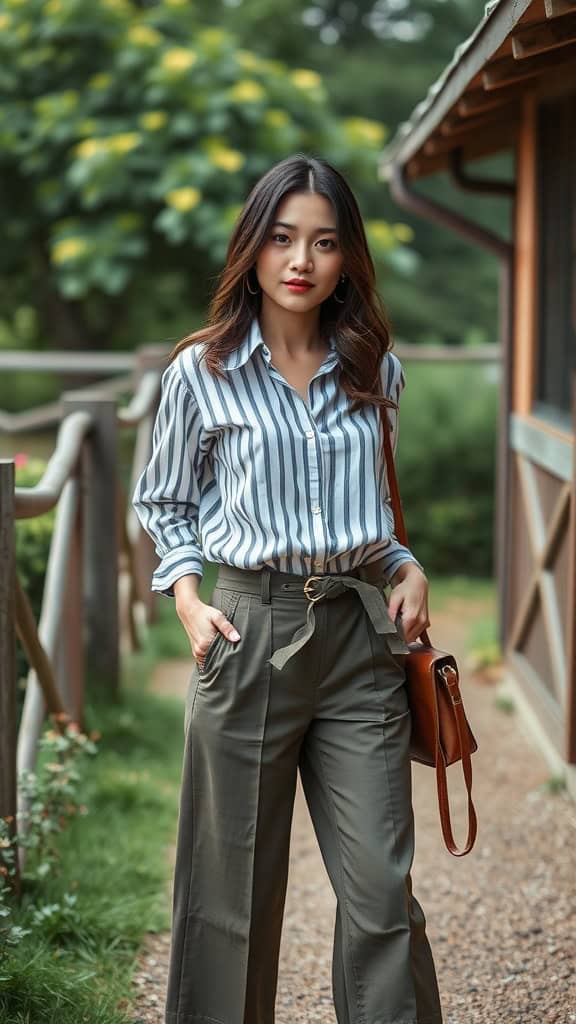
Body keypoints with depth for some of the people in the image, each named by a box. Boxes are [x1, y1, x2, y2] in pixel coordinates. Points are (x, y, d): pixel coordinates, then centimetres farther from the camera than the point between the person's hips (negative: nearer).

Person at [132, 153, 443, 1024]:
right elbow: (162, 503, 10)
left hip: (362, 634, 2)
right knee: (236, 887, 7)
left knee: (382, 887, -1)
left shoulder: (375, 371, 8)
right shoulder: (201, 372, -1)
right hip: (252, 632, -2)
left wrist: (408, 568, 4)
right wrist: (186, 596, -4)